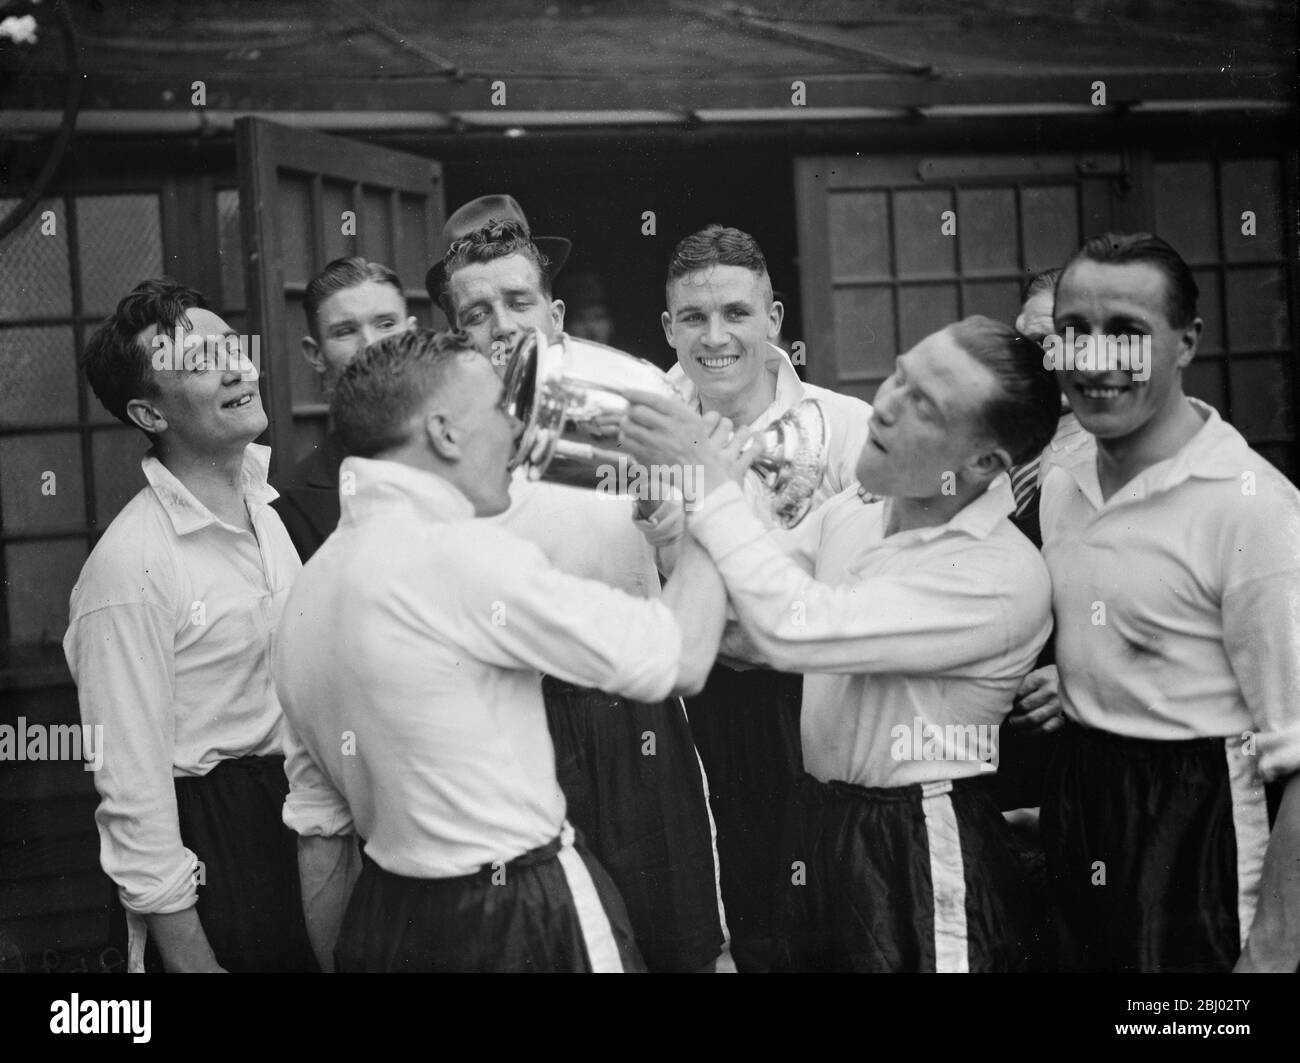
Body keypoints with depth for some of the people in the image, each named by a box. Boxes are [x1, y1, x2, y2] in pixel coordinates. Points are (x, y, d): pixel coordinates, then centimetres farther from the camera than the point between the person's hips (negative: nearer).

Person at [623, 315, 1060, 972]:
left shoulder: (1002, 575, -21)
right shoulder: (856, 506, 2)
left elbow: (796, 629, -28)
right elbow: (745, 632, 6)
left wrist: (705, 478, -23)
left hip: (924, 857, -7)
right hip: (818, 824, 7)